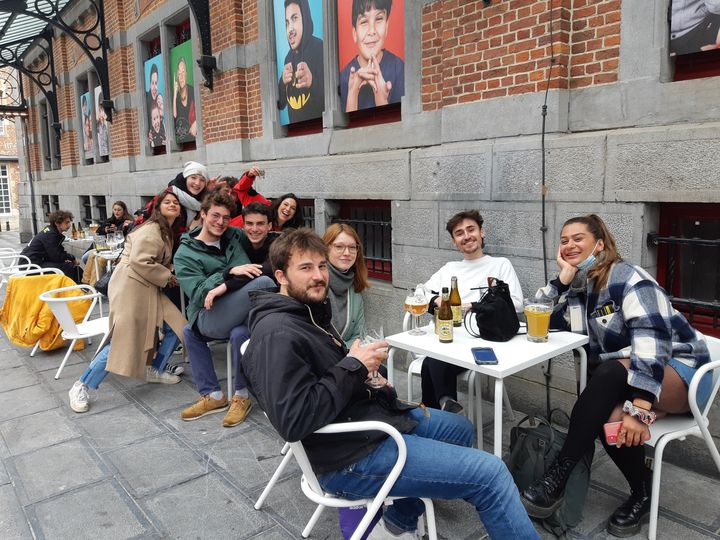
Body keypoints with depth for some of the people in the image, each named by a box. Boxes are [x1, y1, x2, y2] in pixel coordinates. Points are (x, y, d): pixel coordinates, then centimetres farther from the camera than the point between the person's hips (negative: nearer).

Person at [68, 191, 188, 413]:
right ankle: (81, 387, 1)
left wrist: (171, 274, 6)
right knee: (123, 341, -13)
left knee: (176, 327, 2)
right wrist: (167, 278, -11)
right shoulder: (151, 230, -10)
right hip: (130, 286, -9)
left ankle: (154, 370, 22)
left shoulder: (168, 233, 20)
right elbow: (140, 262, -21)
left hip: (148, 288, 9)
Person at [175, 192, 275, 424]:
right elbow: (197, 293, -10)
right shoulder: (185, 255, 4)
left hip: (243, 311, -1)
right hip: (209, 319, 1)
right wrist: (230, 272, -21)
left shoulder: (236, 235, 14)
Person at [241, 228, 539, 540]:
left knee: (460, 429, 27)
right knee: (490, 474, -12)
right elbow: (293, 420, -29)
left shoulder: (309, 312, 10)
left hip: (371, 414, 11)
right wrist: (353, 367, -21)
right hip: (351, 456, -11)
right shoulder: (277, 334, -22)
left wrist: (363, 365, 3)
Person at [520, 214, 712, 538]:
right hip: (616, 380, 5)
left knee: (610, 371, -35)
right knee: (607, 415, -30)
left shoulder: (627, 277, -15)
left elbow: (652, 338, -28)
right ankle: (642, 490, -3)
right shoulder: (574, 287, 4)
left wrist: (639, 409, -36)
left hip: (680, 371, -5)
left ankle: (558, 474, -30)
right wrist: (564, 275, -13)